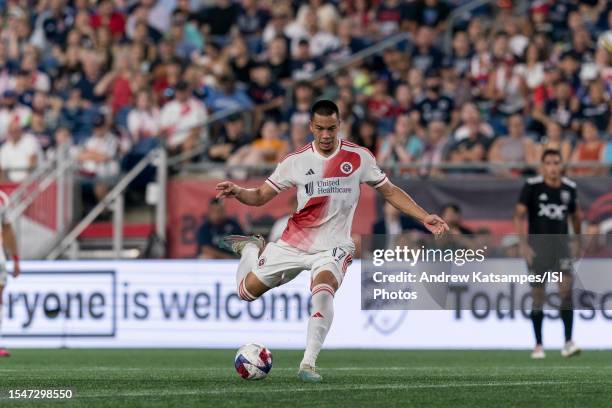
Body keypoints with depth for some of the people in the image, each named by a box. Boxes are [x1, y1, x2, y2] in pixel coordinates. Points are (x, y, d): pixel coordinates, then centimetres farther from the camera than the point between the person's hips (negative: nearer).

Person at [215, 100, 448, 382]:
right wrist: (237, 192, -17)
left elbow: (389, 192, 6)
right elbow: (261, 196, 4)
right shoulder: (296, 161, -2)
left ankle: (308, 364, -32)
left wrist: (425, 218, -1)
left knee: (323, 288, -34)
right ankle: (252, 249, 41)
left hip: (333, 247, -2)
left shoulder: (359, 157, -4)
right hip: (294, 241, 2)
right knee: (247, 290, 6)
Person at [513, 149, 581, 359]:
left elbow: (575, 215, 18)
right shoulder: (532, 186, -7)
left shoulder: (569, 188, 3)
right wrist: (524, 245, -15)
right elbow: (519, 215, -8)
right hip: (537, 245, -2)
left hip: (561, 245, 2)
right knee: (538, 296, 3)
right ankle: (538, 345, 14)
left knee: (566, 290, -14)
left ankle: (568, 342, -14)